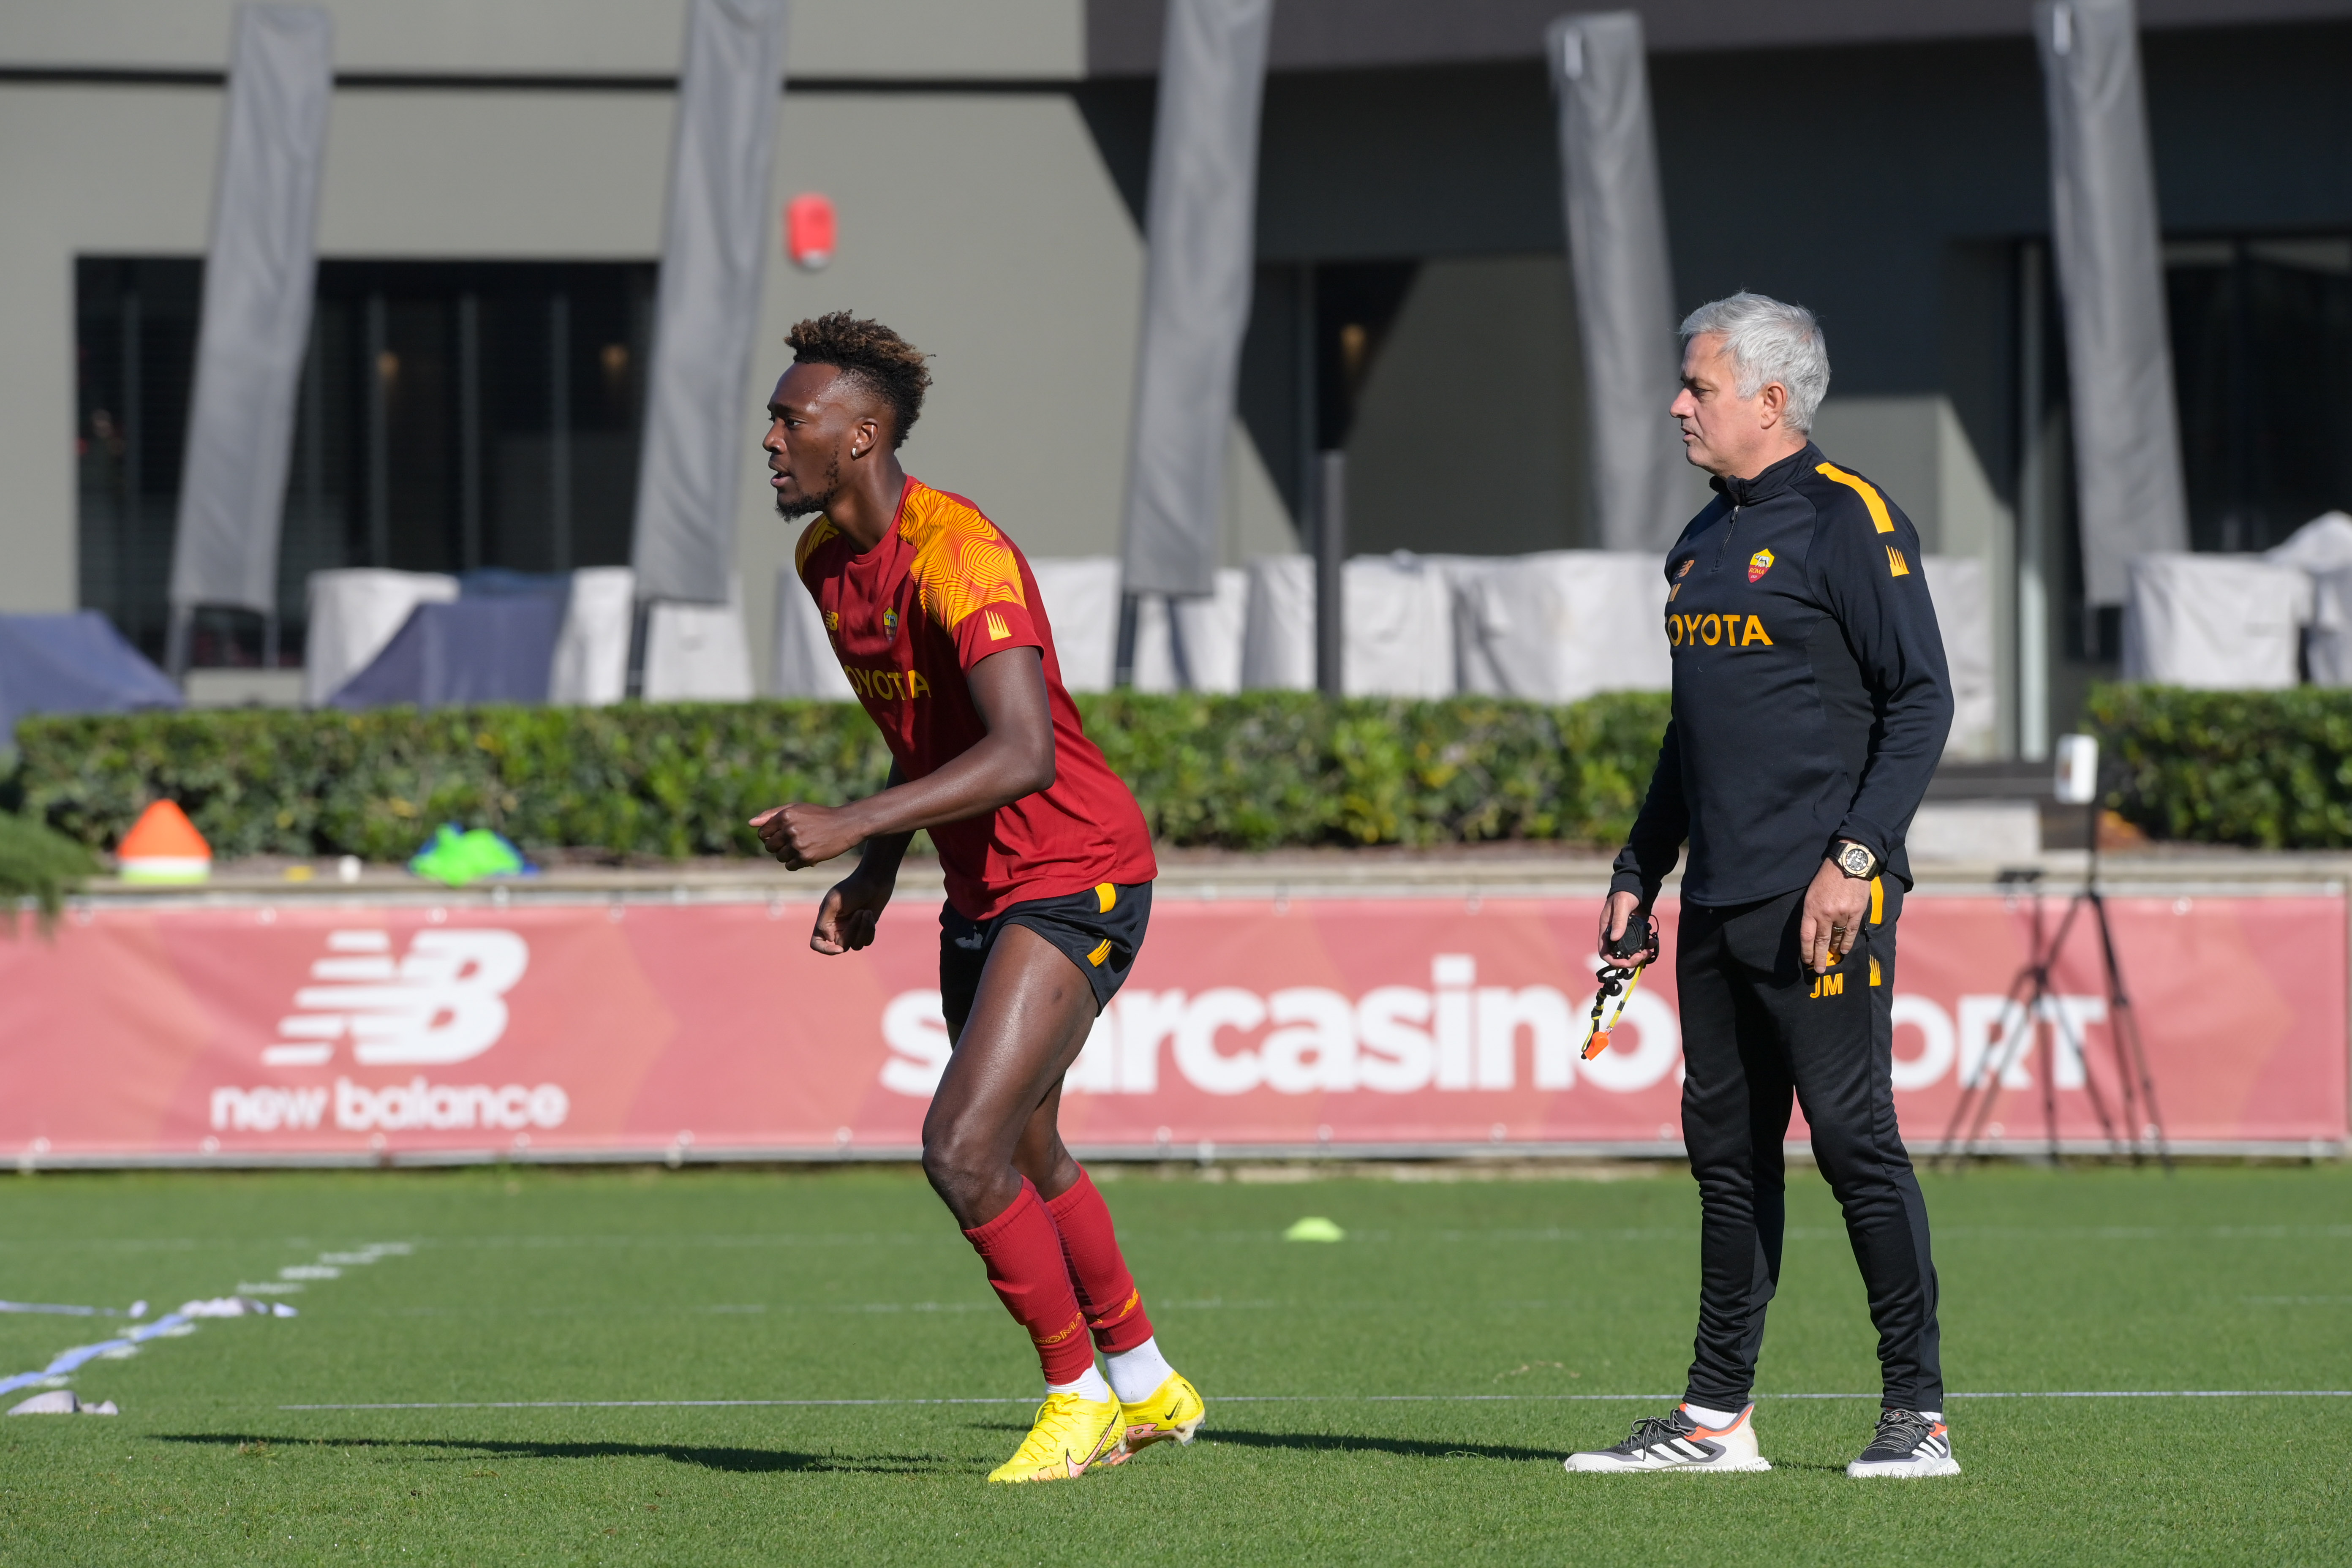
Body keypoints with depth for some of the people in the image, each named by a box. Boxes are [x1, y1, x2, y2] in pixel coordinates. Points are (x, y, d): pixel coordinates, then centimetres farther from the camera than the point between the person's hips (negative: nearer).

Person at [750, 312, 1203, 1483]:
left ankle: (1080, 1396, 0)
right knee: (1025, 1159, 19)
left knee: (964, 1148, -18)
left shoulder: (957, 553, -23)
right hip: (983, 892, 10)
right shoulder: (824, 557, 6)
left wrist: (855, 824, -39)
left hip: (1075, 878, -10)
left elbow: (1021, 750, -35)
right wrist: (876, 875, 12)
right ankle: (1149, 1388, 38)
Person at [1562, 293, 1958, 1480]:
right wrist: (1636, 875, 21)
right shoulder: (1703, 544, 18)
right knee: (1726, 1149, 9)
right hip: (1718, 897, 8)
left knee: (1854, 1137, -8)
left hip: (1821, 901, -8)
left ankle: (1918, 1414, -4)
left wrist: (1855, 856, -18)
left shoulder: (1849, 523, -7)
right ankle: (1717, 1416, 13)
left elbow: (1921, 700, -11)